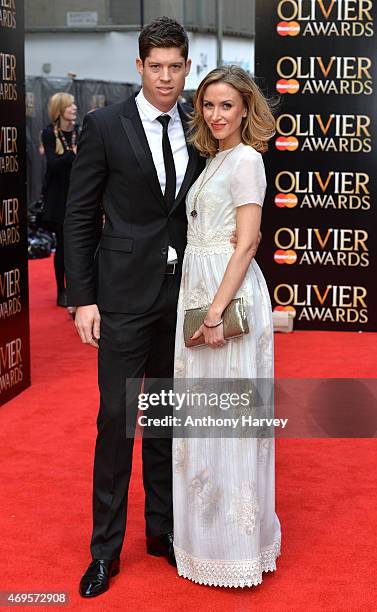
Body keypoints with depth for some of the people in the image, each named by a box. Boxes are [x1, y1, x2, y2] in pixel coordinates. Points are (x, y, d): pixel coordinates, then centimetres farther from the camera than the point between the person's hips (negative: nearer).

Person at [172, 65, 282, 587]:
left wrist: (218, 310, -22)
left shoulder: (246, 159, -10)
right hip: (197, 289, 9)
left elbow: (246, 241, -17)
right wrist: (203, 305, 12)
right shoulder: (213, 159, 17)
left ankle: (237, 545, 10)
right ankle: (206, 532, 27)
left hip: (229, 292, -9)